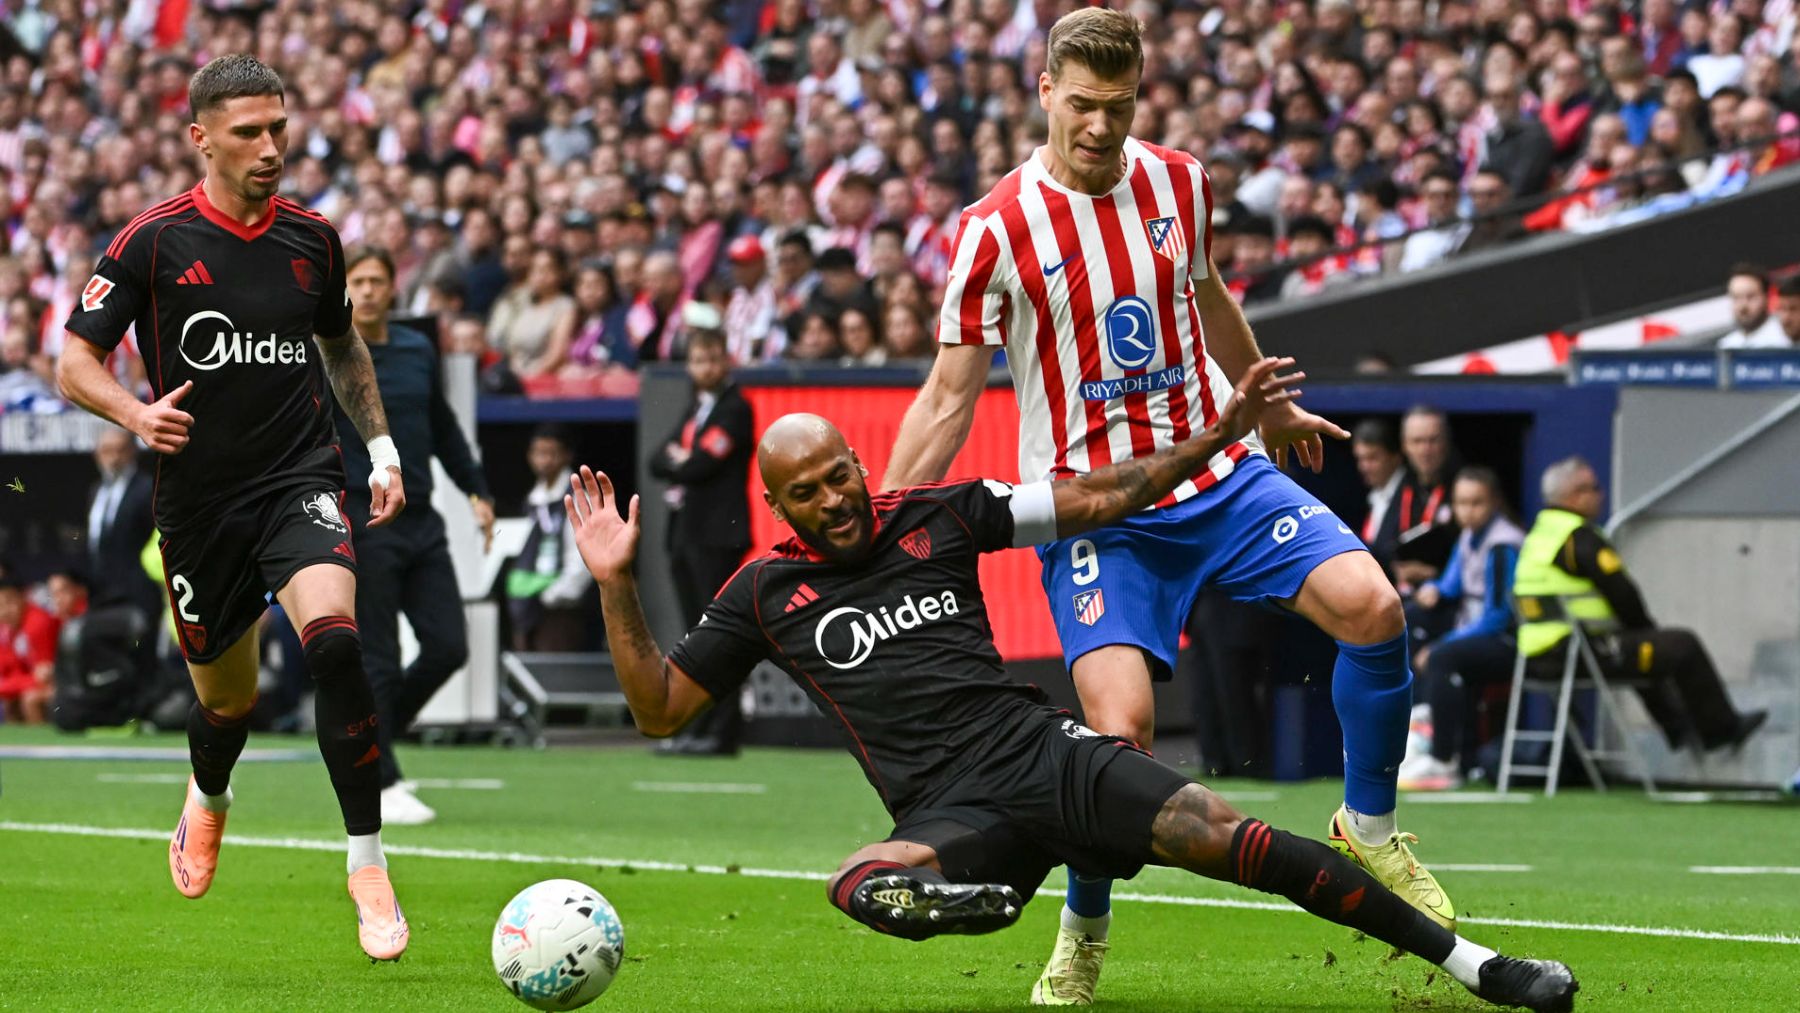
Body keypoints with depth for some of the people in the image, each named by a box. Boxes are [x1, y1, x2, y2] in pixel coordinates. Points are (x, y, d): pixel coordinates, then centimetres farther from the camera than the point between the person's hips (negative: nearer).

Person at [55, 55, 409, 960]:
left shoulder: (311, 239, 5)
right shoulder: (153, 243, -6)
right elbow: (76, 361, -3)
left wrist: (381, 445, 16)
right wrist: (136, 414, -21)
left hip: (301, 479, 1)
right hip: (199, 500, -1)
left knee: (334, 639, -26)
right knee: (227, 697, 10)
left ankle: (367, 862, -20)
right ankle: (208, 799, 49)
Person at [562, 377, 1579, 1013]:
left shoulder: (938, 516, 9)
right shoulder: (765, 593, 8)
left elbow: (1096, 498, 12)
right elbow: (659, 706, 11)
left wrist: (1222, 433, 6)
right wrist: (617, 584, -2)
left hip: (1042, 749, 0)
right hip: (950, 810, 0)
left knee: (1226, 838, -17)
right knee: (863, 882, -34)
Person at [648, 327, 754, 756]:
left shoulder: (735, 409, -5)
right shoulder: (695, 409, 21)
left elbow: (702, 466, -14)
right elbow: (658, 462, 15)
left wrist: (678, 463, 4)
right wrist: (679, 459, -4)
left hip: (718, 535, -9)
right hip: (686, 532, 9)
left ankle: (723, 731, -11)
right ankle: (697, 728, 11)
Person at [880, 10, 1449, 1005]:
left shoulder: (1177, 182, 2)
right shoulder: (996, 230, -11)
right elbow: (948, 399, -5)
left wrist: (1274, 410, 37)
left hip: (1222, 475, 4)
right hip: (1093, 509, -4)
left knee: (1368, 603, -19)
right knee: (1120, 727, -21)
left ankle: (1368, 830, 3)